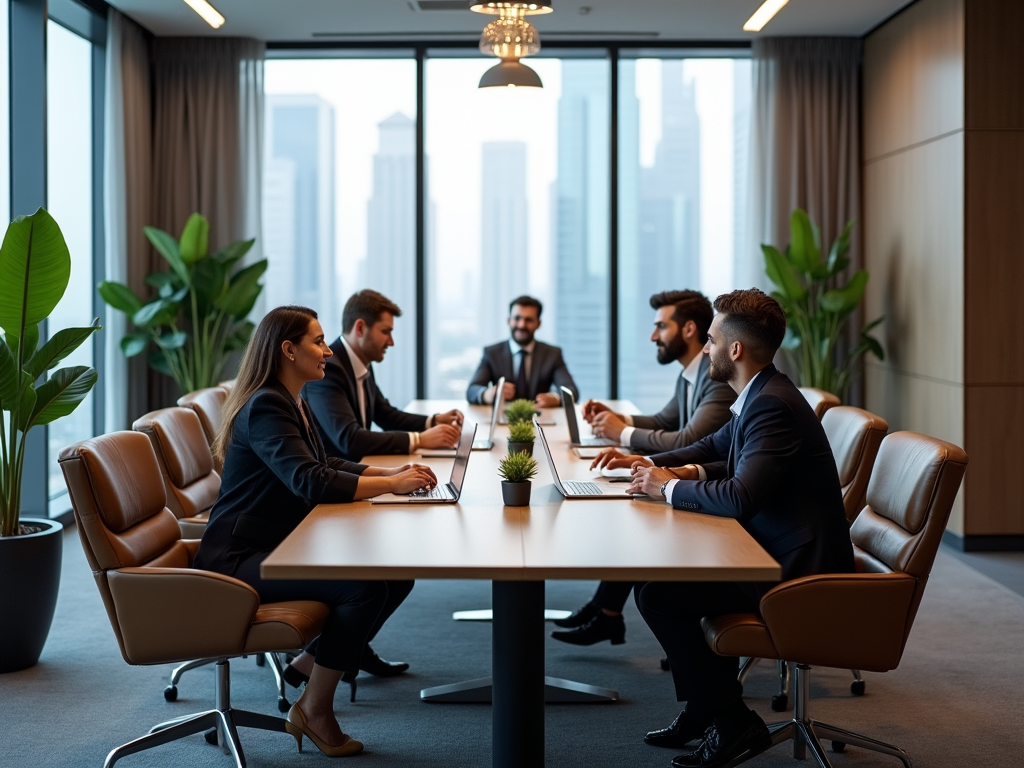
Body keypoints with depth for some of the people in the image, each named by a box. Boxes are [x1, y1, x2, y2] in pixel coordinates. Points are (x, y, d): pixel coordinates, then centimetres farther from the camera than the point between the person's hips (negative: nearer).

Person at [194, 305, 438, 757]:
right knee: (365, 585, -26)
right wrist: (391, 484, -21)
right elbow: (311, 482, -28)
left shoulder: (293, 403, 13)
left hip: (281, 546, 10)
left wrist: (391, 474, 6)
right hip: (239, 558, -10)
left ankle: (315, 661, 11)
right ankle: (314, 710, -11)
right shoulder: (266, 407, -18)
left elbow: (327, 465, 22)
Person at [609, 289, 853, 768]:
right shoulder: (760, 397, 11)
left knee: (655, 592, -14)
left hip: (797, 568, -11)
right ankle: (706, 708, 23)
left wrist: (669, 486, -15)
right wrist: (652, 464, 12)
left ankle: (730, 720, -1)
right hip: (779, 550, 11)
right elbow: (714, 448, 28)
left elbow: (740, 497, -31)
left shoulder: (772, 405, -22)